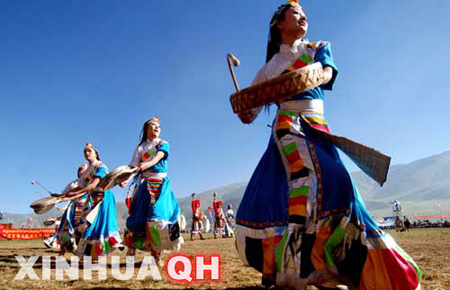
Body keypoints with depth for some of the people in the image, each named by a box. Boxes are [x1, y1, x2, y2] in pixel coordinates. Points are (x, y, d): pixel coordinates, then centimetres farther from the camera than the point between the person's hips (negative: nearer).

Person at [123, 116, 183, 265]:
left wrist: (146, 165, -35)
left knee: (157, 215, -16)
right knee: (138, 216, -2)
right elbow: (133, 167, 7)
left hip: (160, 184, -3)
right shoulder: (140, 147, 15)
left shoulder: (163, 144, 6)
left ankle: (157, 255, -13)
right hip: (145, 184, 3)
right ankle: (131, 249, 5)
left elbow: (157, 158, -14)